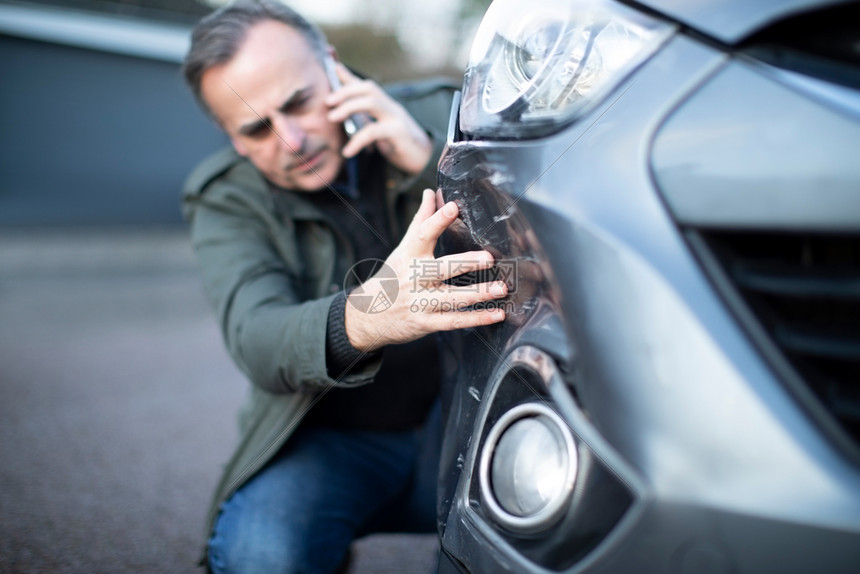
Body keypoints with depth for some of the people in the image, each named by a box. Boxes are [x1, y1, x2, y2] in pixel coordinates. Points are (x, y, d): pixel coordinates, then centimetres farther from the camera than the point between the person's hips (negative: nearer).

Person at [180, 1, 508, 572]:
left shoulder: (432, 115, -1)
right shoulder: (225, 200, -6)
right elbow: (256, 340, -25)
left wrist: (430, 161, -22)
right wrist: (360, 320, -48)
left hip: (459, 414, 1)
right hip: (332, 439, 0)